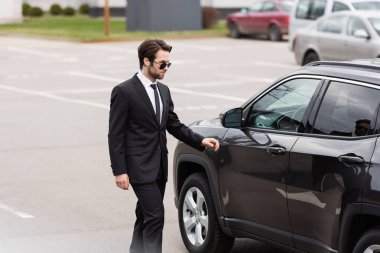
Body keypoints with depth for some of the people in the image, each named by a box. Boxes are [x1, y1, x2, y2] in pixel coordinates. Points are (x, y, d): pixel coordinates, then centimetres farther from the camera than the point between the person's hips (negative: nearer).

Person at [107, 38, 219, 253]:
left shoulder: (164, 91, 12)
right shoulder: (124, 92, -10)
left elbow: (175, 125, 17)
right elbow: (116, 135, -10)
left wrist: (201, 141, 3)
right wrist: (119, 171, -15)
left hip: (159, 167, 7)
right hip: (140, 167, -7)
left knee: (146, 216, 13)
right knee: (155, 215, -13)